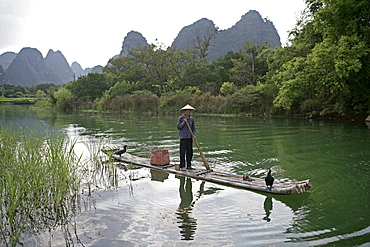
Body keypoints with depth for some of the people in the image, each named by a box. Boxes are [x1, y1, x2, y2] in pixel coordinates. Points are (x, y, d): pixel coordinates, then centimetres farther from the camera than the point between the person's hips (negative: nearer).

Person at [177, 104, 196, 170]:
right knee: (183, 151, -4)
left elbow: (194, 128, 10)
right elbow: (178, 127, -5)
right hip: (183, 137, -4)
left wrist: (194, 135, -6)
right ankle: (182, 166, 3)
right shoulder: (181, 118, -2)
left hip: (189, 137, 4)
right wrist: (183, 122, -17)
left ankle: (189, 165, 15)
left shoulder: (191, 119, 9)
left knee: (190, 151, 5)